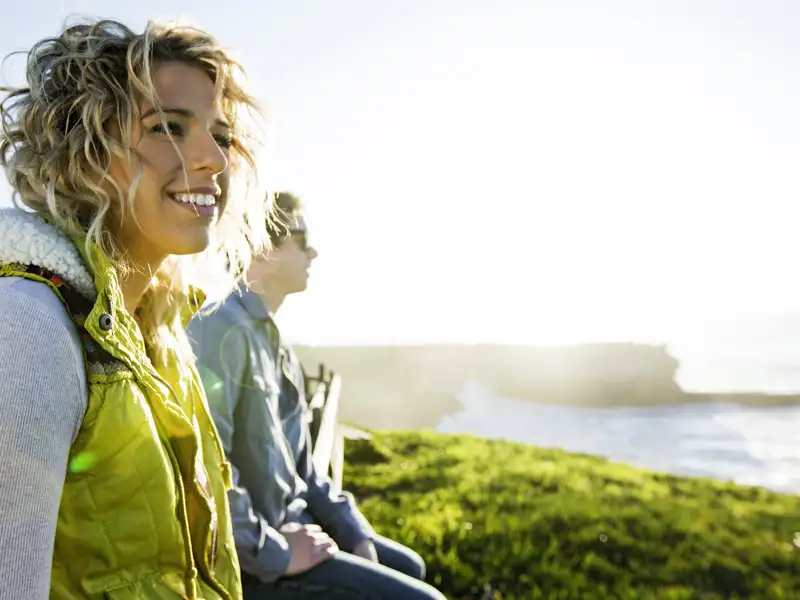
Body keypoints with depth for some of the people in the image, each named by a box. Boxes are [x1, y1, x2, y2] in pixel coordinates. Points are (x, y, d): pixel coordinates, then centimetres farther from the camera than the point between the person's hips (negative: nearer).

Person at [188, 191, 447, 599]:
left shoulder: (274, 339, 11)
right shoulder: (222, 330, -20)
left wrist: (353, 531, 6)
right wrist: (275, 553, -21)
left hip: (288, 520, 10)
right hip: (250, 557, -10)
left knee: (408, 567, 23)